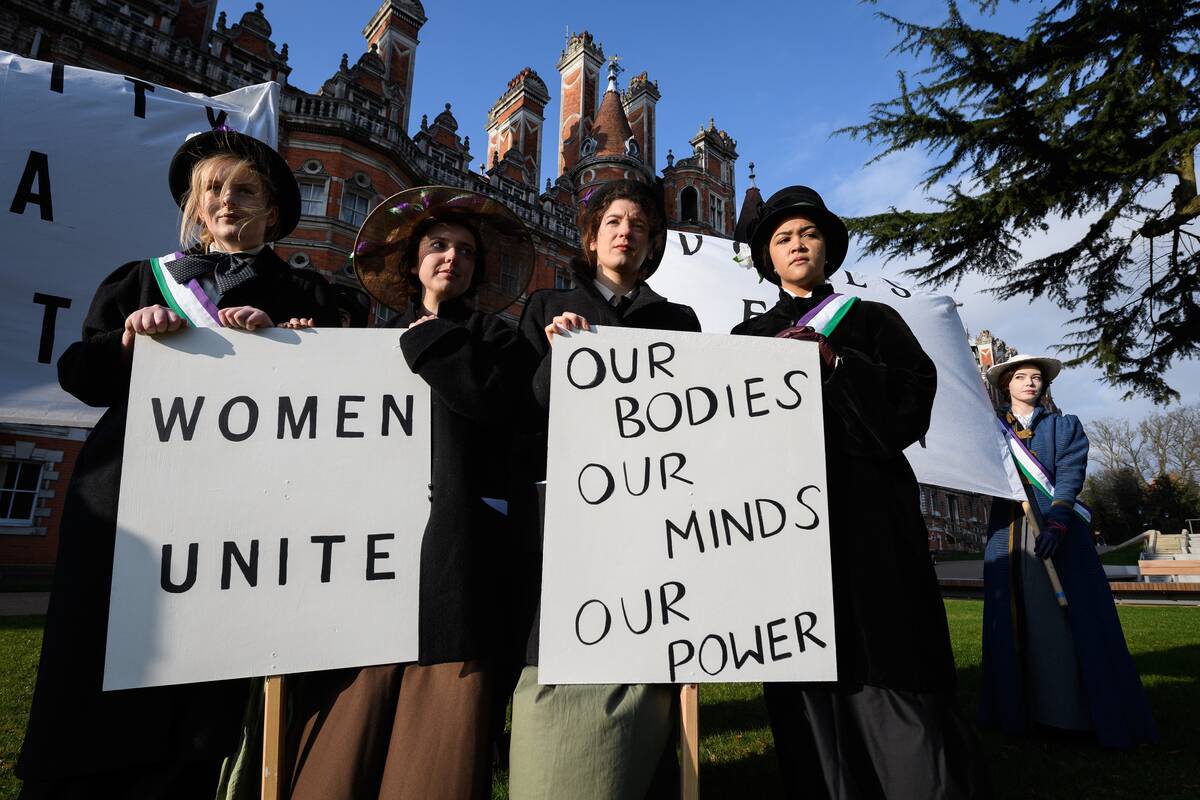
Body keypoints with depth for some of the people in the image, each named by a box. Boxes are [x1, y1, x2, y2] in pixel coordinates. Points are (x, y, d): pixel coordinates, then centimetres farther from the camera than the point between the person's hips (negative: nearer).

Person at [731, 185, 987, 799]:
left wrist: (833, 361, -9)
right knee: (807, 689, 0)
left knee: (890, 674, -8)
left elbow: (915, 398, 0)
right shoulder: (749, 337, 18)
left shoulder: (873, 319, 15)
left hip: (868, 516, -1)